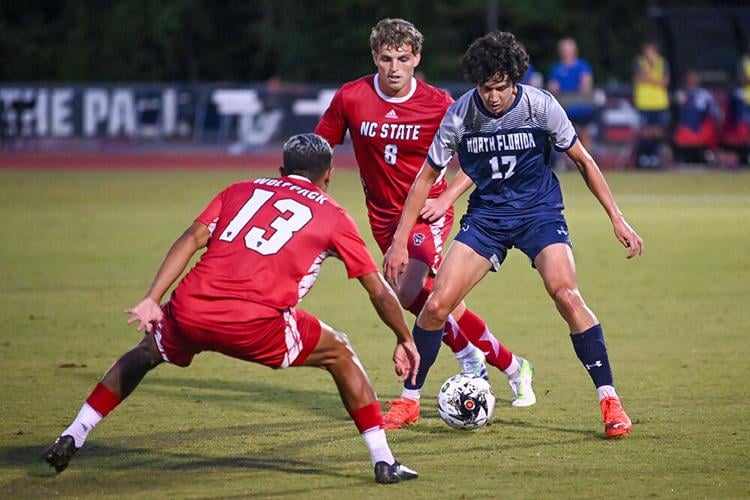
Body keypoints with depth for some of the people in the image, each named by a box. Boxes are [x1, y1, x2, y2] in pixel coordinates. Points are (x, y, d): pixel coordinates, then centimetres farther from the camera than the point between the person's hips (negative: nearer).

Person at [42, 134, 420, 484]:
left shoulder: (241, 190, 25)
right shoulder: (333, 217, 19)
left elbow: (193, 238, 10)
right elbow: (379, 292, 21)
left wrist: (151, 301, 3)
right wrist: (405, 340, 36)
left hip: (190, 311, 3)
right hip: (257, 324, -3)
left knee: (146, 352, 35)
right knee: (338, 354, 22)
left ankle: (71, 438, 29)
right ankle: (383, 461, 16)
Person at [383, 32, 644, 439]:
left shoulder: (540, 106, -14)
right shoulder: (459, 115, -12)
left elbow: (583, 161, -1)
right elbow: (427, 176, 0)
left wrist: (617, 219, -3)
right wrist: (400, 241, -1)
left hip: (539, 211, -2)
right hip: (486, 216, 2)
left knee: (566, 295, -25)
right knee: (437, 304, -11)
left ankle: (609, 400, -15)